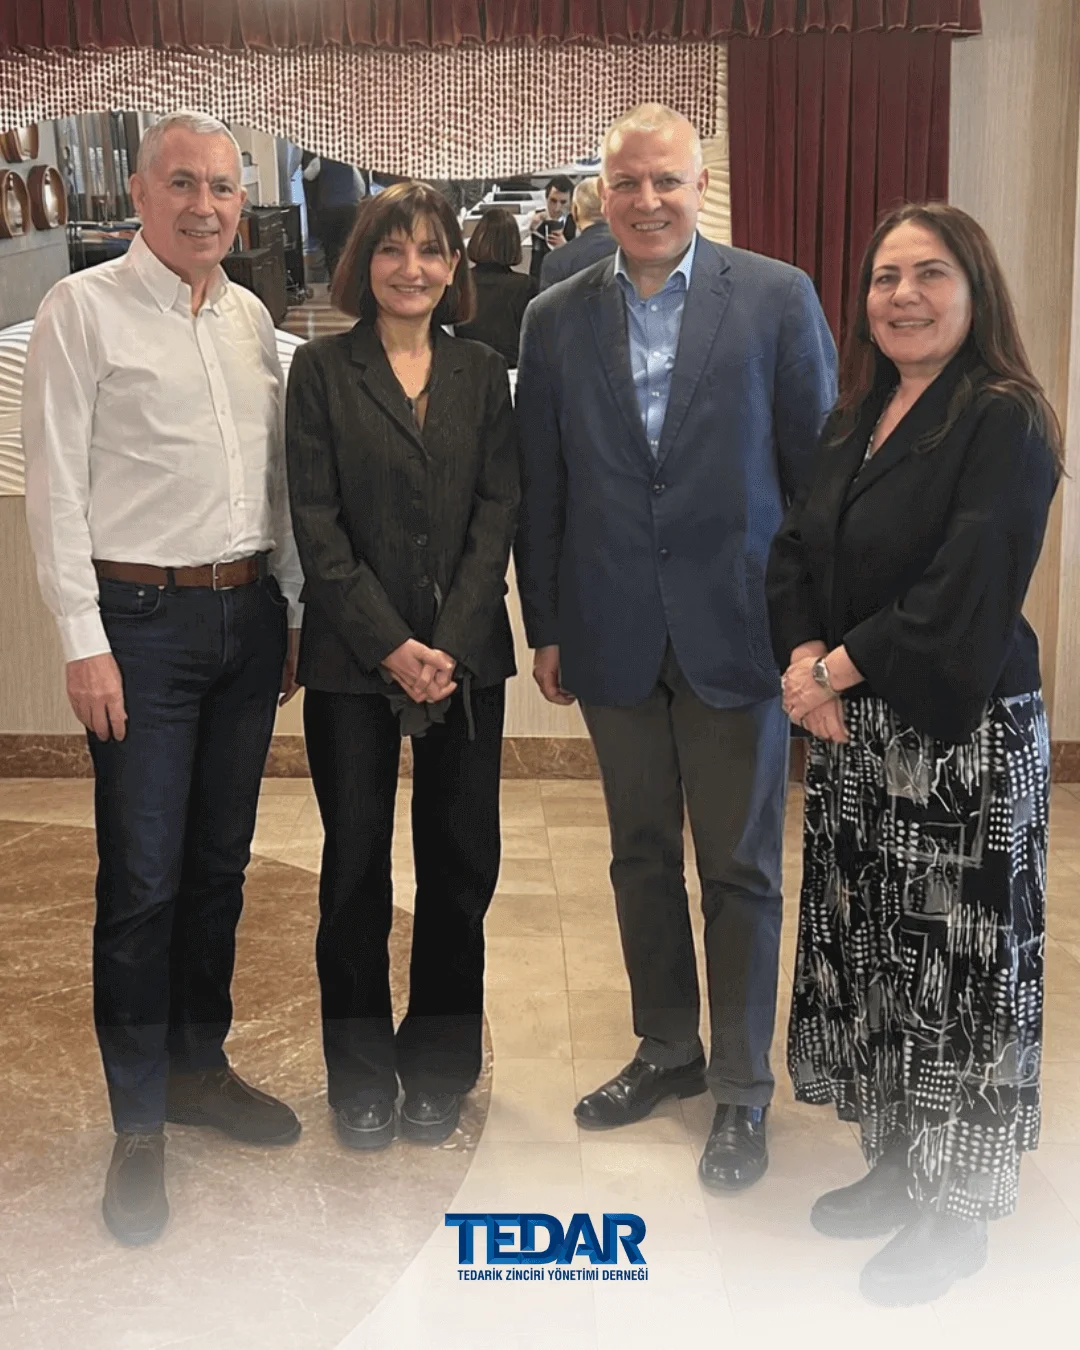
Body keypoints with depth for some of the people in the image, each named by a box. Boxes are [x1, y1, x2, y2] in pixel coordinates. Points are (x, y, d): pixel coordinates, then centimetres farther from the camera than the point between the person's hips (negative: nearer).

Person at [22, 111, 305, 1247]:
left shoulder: (251, 317, 12)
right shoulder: (84, 309, -5)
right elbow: (55, 483, -8)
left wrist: (292, 609, 13)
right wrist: (84, 641, -12)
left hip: (247, 613, 6)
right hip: (142, 617, -5)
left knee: (220, 860, 13)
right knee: (142, 876, -1)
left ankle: (199, 1066, 30)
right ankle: (139, 1121, 14)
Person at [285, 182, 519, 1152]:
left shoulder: (483, 374, 9)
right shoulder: (322, 371, 2)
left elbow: (497, 515, 2)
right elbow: (317, 522, -4)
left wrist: (448, 642, -10)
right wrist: (391, 645, -12)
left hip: (465, 655, 2)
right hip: (352, 659, -2)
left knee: (461, 861, 5)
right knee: (356, 864, 4)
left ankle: (438, 1068, 23)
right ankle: (361, 1074, 21)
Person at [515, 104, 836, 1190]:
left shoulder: (777, 298, -3)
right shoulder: (555, 319, 5)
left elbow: (818, 467, -2)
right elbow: (539, 487, 8)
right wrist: (545, 628, 7)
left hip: (738, 628, -3)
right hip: (614, 638, 3)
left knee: (740, 867, 5)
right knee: (641, 854, 15)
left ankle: (742, 1090, 22)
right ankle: (667, 1048, 35)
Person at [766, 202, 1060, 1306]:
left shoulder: (1003, 422, -12)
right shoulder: (856, 417, 11)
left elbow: (965, 594, -20)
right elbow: (794, 552, 9)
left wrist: (841, 666, -14)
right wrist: (803, 658, -9)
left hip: (963, 738, -7)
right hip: (853, 732, 7)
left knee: (955, 964, 3)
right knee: (867, 949, 15)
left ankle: (955, 1212, 20)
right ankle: (894, 1161, 33)